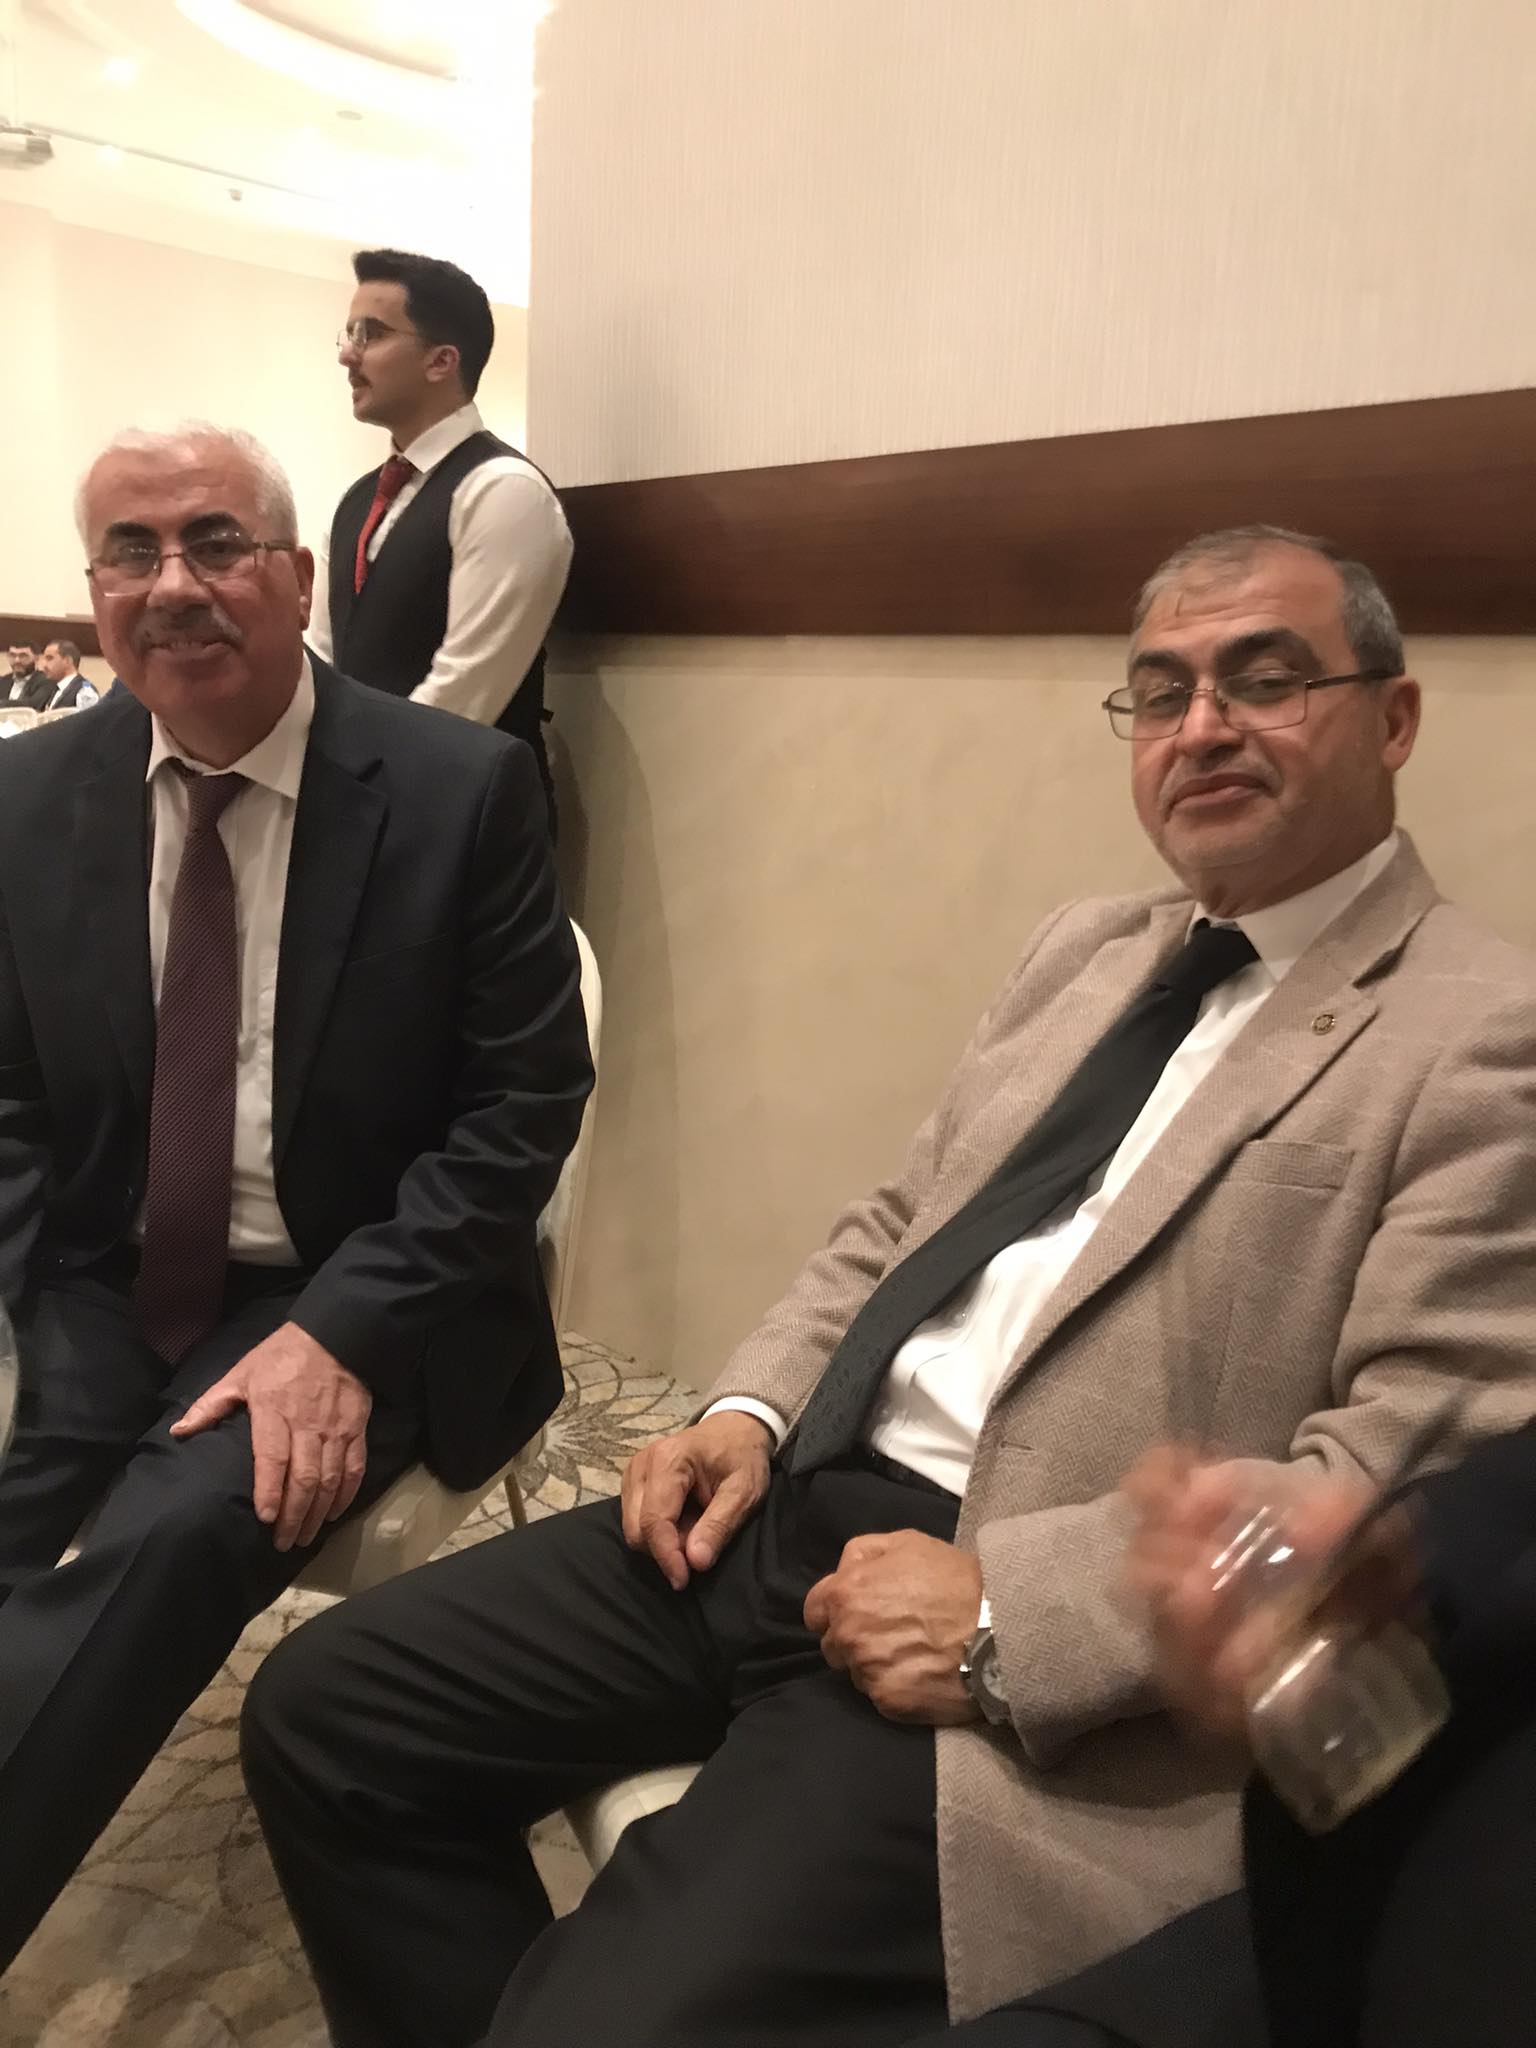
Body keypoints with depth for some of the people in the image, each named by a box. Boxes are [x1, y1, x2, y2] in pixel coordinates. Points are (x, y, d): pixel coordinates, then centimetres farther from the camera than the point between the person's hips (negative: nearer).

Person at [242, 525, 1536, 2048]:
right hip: (797, 1501, 7)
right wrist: (751, 1409, 3)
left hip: (1044, 1651, -7)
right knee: (323, 1711, 4)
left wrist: (1002, 1613, -20)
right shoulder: (1084, 951, 16)